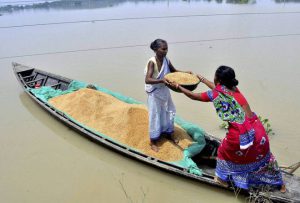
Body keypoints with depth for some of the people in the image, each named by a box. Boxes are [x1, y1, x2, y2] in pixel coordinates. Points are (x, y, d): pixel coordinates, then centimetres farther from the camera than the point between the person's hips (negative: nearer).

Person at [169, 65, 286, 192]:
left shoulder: (215, 94, -7)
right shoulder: (233, 88, 10)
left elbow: (194, 96, 7)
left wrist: (179, 87, 22)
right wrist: (201, 78, 43)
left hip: (241, 132, -6)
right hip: (257, 128, 6)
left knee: (225, 151, 22)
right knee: (262, 155, 25)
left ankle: (223, 179, 41)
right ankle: (279, 184, 44)